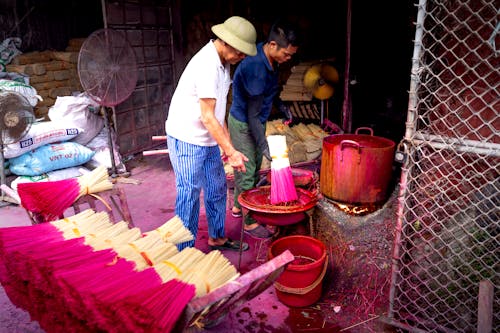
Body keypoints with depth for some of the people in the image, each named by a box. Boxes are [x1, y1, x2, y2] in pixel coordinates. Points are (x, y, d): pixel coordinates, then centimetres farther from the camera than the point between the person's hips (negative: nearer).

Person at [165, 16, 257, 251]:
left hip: (208, 139, 9)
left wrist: (227, 144, 12)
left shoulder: (223, 63, 7)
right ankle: (184, 252, 13)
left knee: (217, 188, 16)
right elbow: (207, 117, -25)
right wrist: (231, 152, -25)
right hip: (187, 140, -9)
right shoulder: (206, 65, -24)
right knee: (190, 196, -2)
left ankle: (217, 237, 33)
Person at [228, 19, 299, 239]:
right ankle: (249, 222, 14)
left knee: (253, 168, 19)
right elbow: (252, 113, -29)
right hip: (243, 124, -9)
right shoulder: (255, 67, -31)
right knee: (247, 172, 0)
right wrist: (264, 145, -28)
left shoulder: (270, 60, -3)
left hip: (257, 120, 9)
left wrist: (281, 106, 13)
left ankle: (238, 206, 37)